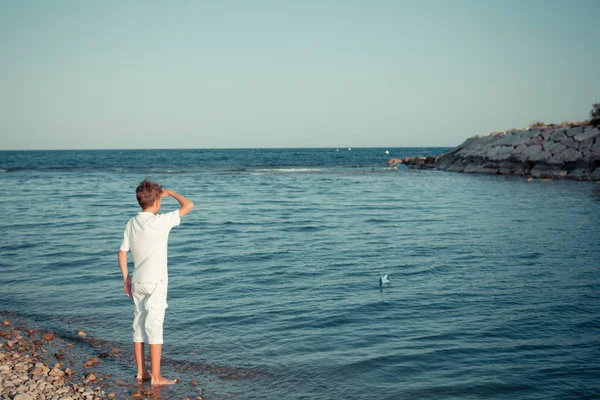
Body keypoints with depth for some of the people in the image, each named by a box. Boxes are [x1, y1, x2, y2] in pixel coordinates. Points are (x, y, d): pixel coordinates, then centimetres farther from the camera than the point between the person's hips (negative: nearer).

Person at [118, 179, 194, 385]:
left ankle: (141, 372, 22)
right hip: (155, 282, -7)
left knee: (139, 325, 13)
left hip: (137, 282, 7)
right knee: (155, 327, -4)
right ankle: (156, 377, 0)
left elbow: (122, 253, 9)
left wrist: (126, 279, 17)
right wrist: (170, 192, 4)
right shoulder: (160, 221, -14)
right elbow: (189, 206, -10)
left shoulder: (132, 223, 5)